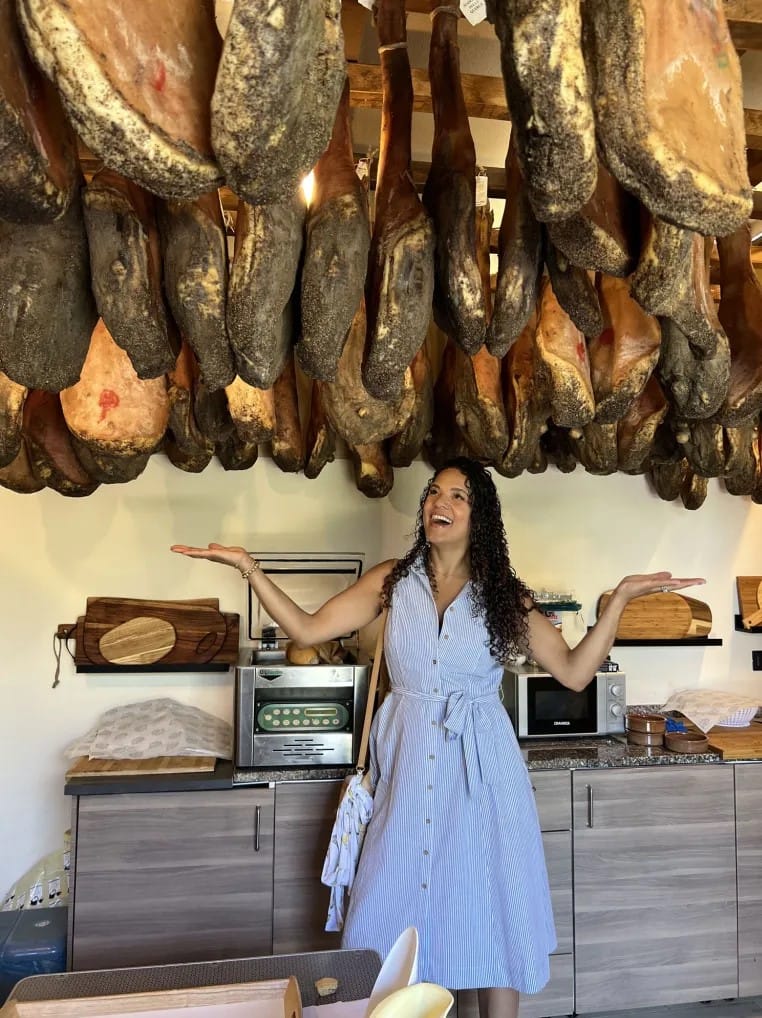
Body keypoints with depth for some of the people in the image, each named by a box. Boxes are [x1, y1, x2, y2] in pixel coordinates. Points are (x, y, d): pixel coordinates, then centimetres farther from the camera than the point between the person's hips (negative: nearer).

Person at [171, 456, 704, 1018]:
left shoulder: (504, 594, 0)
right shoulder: (393, 580, 2)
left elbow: (575, 671, -2)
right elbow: (307, 630, -1)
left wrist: (619, 597, -10)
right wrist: (249, 566, -8)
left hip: (481, 767, 0)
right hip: (409, 765, 1)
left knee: (490, 910, 9)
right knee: (394, 911, 8)